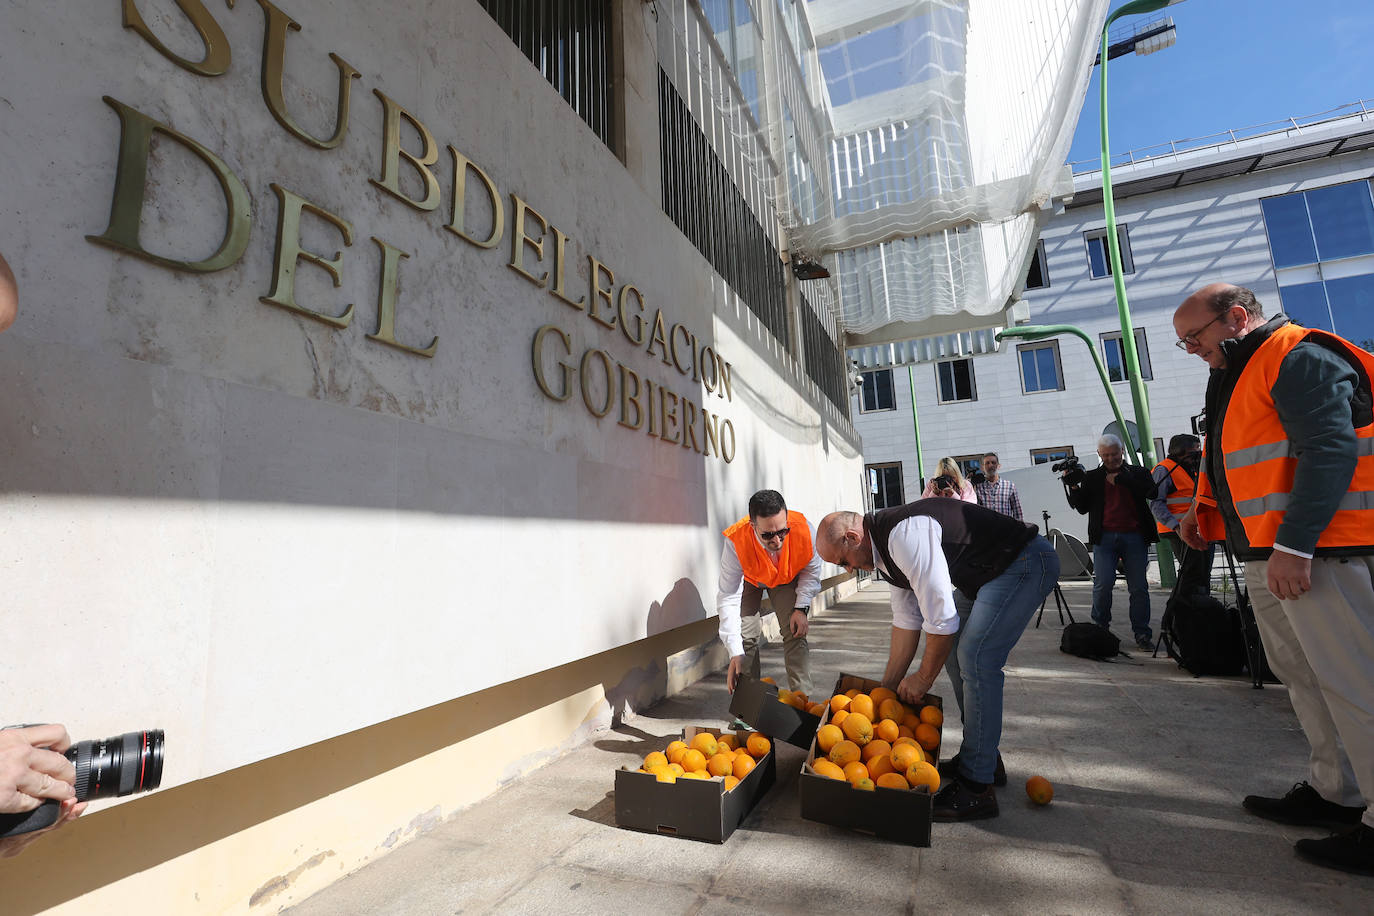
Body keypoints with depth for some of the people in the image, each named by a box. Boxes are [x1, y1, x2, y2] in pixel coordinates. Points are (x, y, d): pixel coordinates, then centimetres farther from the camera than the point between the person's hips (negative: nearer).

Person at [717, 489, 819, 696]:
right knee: (746, 636, -13)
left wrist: (801, 608, -20)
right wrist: (735, 653, -38)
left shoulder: (804, 529, -36)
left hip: (787, 579, 1)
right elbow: (728, 598, -34)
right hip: (748, 579, -1)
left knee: (795, 633, -12)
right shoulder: (736, 541, -41)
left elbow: (811, 570, -11)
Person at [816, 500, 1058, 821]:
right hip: (991, 575, 10)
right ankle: (983, 758, 27)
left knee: (975, 658, -15)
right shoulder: (886, 549, 5)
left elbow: (941, 618, -24)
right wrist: (888, 687, 14)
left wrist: (923, 678, -8)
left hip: (1026, 563, -10)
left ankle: (976, 787, -3)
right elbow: (906, 622, 11)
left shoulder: (904, 535, -28)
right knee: (959, 653, 12)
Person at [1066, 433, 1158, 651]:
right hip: (1105, 537, 0)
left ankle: (1142, 634, 12)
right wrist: (1073, 486, -6)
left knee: (1139, 587, 2)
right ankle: (1099, 629, 6)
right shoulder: (1092, 477, 12)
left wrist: (1120, 479, -6)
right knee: (1103, 584, -9)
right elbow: (1082, 508, 8)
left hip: (1135, 537, 0)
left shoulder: (1138, 473, 12)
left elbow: (1151, 492, -9)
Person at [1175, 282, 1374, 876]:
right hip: (1266, 556, 10)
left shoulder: (1300, 358, -10)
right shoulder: (1233, 377, 20)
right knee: (1302, 676, 15)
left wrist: (1294, 544, -25)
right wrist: (1204, 509, 14)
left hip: (1312, 552, -10)